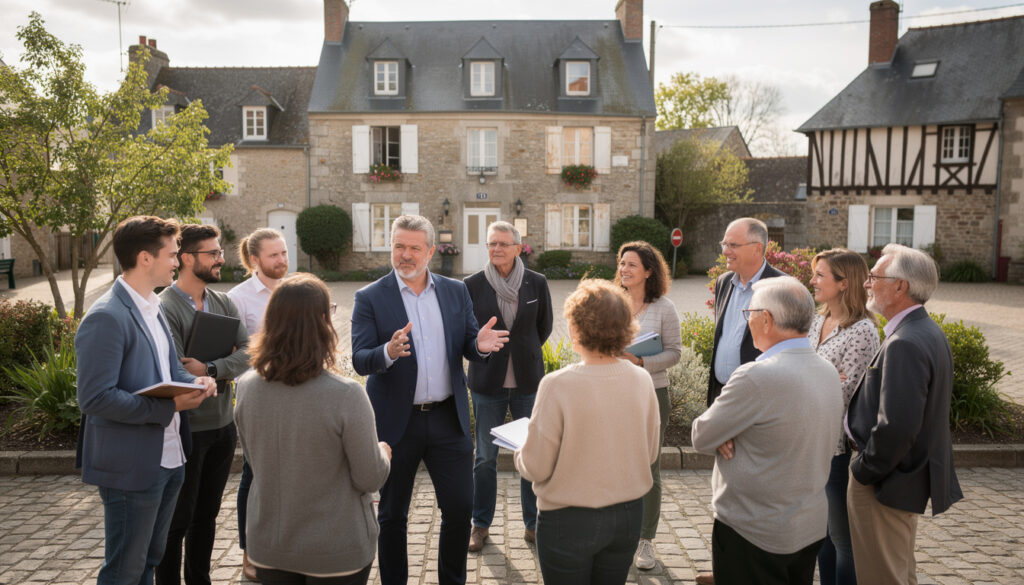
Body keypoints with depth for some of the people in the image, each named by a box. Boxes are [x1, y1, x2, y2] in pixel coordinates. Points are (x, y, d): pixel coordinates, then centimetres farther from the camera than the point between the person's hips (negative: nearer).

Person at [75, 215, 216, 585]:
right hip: (132, 467, -9)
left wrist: (194, 381, -2)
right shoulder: (106, 318, -20)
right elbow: (94, 398, -24)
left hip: (168, 458, 9)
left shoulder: (152, 308, 11)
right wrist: (169, 406, -24)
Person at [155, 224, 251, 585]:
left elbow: (249, 351, -7)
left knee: (207, 515, 19)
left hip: (223, 426, 6)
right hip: (187, 430, -6)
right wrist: (226, 375, -11)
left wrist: (210, 369, -22)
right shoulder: (165, 308, -15)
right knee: (178, 520, 8)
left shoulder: (223, 303, 4)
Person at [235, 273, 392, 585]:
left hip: (268, 547, 4)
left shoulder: (247, 387, -10)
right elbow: (370, 480, -16)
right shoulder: (346, 396, -25)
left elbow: (254, 459, 6)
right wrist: (383, 453, 6)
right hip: (336, 553, -4)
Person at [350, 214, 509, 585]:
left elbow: (469, 348, 4)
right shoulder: (370, 298, -5)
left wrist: (480, 345, -20)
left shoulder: (456, 292, 4)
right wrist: (388, 353, -34)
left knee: (460, 508, 7)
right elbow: (360, 360, -12)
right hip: (396, 422, -2)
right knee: (392, 515, 13)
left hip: (449, 418, 2)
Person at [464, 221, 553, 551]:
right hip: (487, 382, -1)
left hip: (528, 381, 1)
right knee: (485, 457, 9)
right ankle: (480, 525, 25)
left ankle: (534, 525, 23)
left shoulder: (537, 283, -1)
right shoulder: (473, 285, -4)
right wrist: (484, 351, 6)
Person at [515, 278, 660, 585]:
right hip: (629, 514, 5)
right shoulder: (642, 380, -9)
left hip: (570, 521, -4)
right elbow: (650, 454, 3)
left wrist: (520, 454, 5)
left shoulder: (558, 385, -23)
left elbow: (537, 468, -17)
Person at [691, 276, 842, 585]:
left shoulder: (756, 377, -26)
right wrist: (730, 433, -7)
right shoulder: (829, 372, 1)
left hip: (753, 533, -8)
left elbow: (701, 438, -16)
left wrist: (722, 438, 4)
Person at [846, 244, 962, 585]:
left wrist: (863, 471, -17)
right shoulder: (928, 331, 7)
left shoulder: (905, 344, -26)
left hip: (883, 483, -10)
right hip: (912, 474, 10)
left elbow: (896, 427, -31)